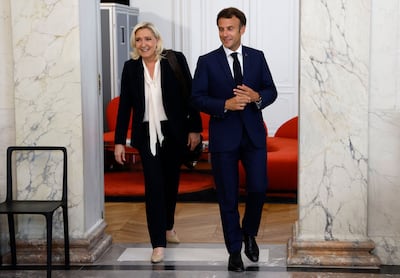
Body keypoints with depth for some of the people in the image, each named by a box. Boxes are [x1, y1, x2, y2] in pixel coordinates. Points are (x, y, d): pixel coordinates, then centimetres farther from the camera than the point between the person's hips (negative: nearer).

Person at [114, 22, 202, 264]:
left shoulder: (175, 60, -6)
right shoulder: (130, 68, 0)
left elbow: (190, 95, -2)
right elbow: (125, 105, 2)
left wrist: (195, 128, -3)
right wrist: (120, 141, 0)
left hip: (174, 132, 0)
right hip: (147, 134, 0)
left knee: (171, 181, 14)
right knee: (153, 185, -5)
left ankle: (168, 226, 37)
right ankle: (158, 243, -2)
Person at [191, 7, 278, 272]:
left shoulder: (257, 57, 5)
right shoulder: (207, 61, -1)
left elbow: (271, 90, 6)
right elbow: (197, 97, -5)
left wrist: (257, 97, -16)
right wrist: (225, 105, -19)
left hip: (254, 134, 1)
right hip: (223, 136, -1)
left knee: (258, 189, -4)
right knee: (228, 197, 5)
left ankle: (249, 233, 25)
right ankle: (235, 250, 19)